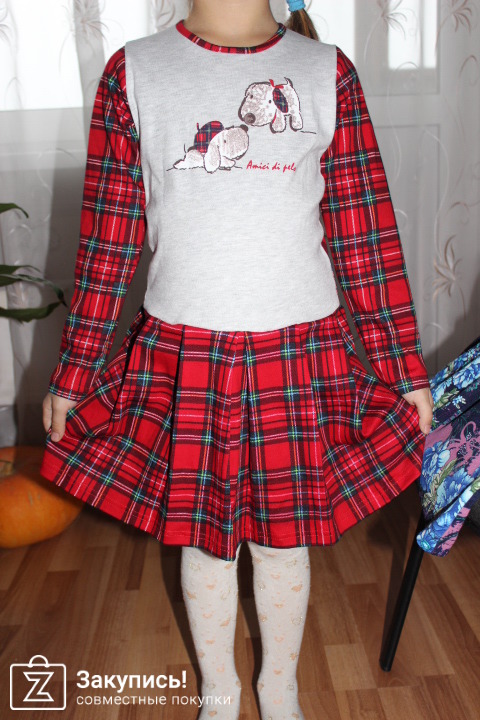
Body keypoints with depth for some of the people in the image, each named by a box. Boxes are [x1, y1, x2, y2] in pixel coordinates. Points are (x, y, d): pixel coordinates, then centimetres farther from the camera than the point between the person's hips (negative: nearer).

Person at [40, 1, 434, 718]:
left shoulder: (329, 73, 3)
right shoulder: (132, 73, 2)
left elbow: (365, 232, 2)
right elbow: (108, 238, 3)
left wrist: (406, 367, 4)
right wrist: (72, 373, 5)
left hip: (301, 356, 0)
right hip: (181, 357, 0)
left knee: (283, 537, 14)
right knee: (202, 537, 15)